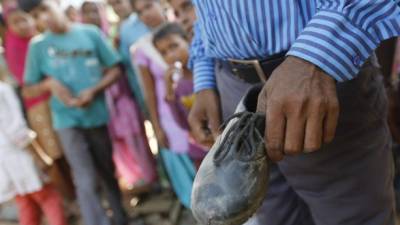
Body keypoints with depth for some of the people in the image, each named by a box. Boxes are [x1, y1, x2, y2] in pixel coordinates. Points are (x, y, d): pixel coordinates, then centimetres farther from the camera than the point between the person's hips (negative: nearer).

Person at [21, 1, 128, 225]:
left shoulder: (90, 33, 0)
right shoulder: (37, 45, 1)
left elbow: (116, 69, 2)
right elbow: (31, 86, 6)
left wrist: (94, 90, -14)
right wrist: (50, 83, -14)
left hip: (98, 114, 2)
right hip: (68, 119, -1)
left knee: (108, 172, 17)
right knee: (87, 182, -6)